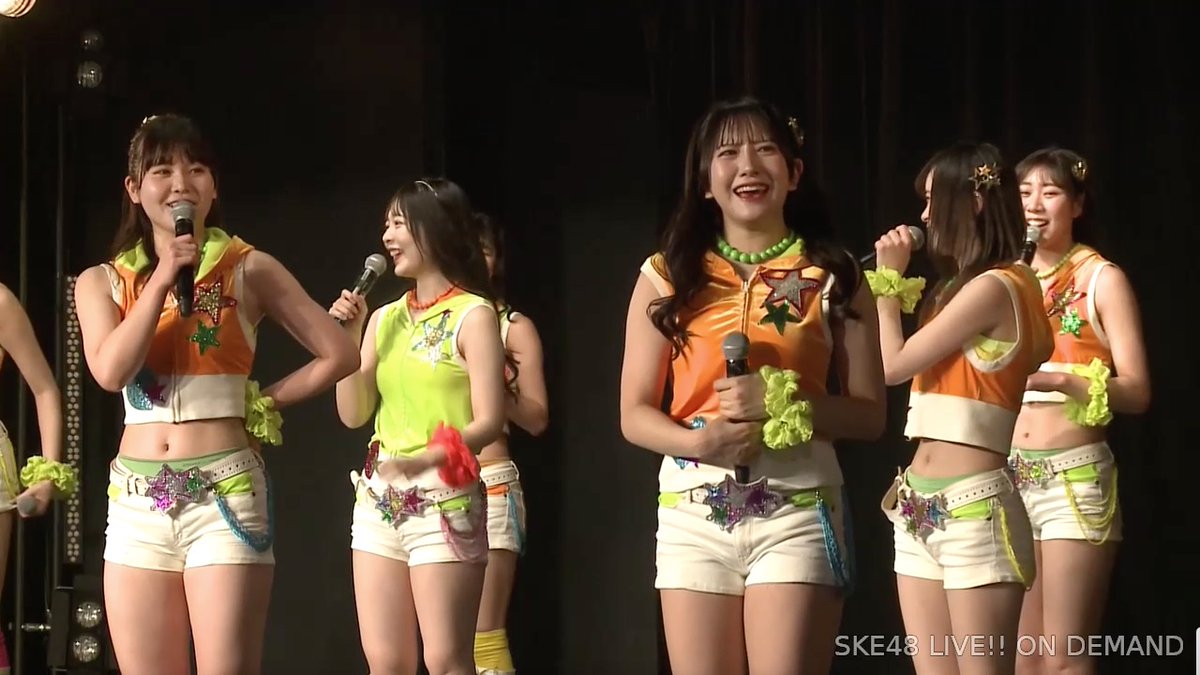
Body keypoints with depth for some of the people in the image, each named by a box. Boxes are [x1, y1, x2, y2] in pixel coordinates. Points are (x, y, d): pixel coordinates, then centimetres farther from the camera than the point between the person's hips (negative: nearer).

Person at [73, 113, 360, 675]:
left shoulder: (248, 270, 3)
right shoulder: (101, 283, 10)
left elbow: (339, 354, 3)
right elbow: (110, 371, -8)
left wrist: (261, 404, 5)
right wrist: (162, 280, -7)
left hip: (225, 493, -3)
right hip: (136, 502, 3)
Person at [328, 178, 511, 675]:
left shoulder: (473, 315, -6)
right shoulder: (385, 318, 13)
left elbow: (489, 422, -12)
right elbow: (354, 414, 9)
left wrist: (427, 458, -27)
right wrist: (347, 338, -1)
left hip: (444, 500, -6)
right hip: (378, 499, 6)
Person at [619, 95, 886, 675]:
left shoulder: (832, 276, 5)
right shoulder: (667, 277, 7)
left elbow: (870, 414, 3)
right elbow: (635, 415, 7)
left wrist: (782, 402, -13)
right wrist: (697, 440, -14)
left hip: (797, 511, -1)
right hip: (694, 514, 2)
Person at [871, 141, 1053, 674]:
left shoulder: (994, 287, -12)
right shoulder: (961, 288, 18)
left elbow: (892, 365, -9)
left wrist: (889, 279, 1)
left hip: (974, 507, -9)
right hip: (921, 508, 9)